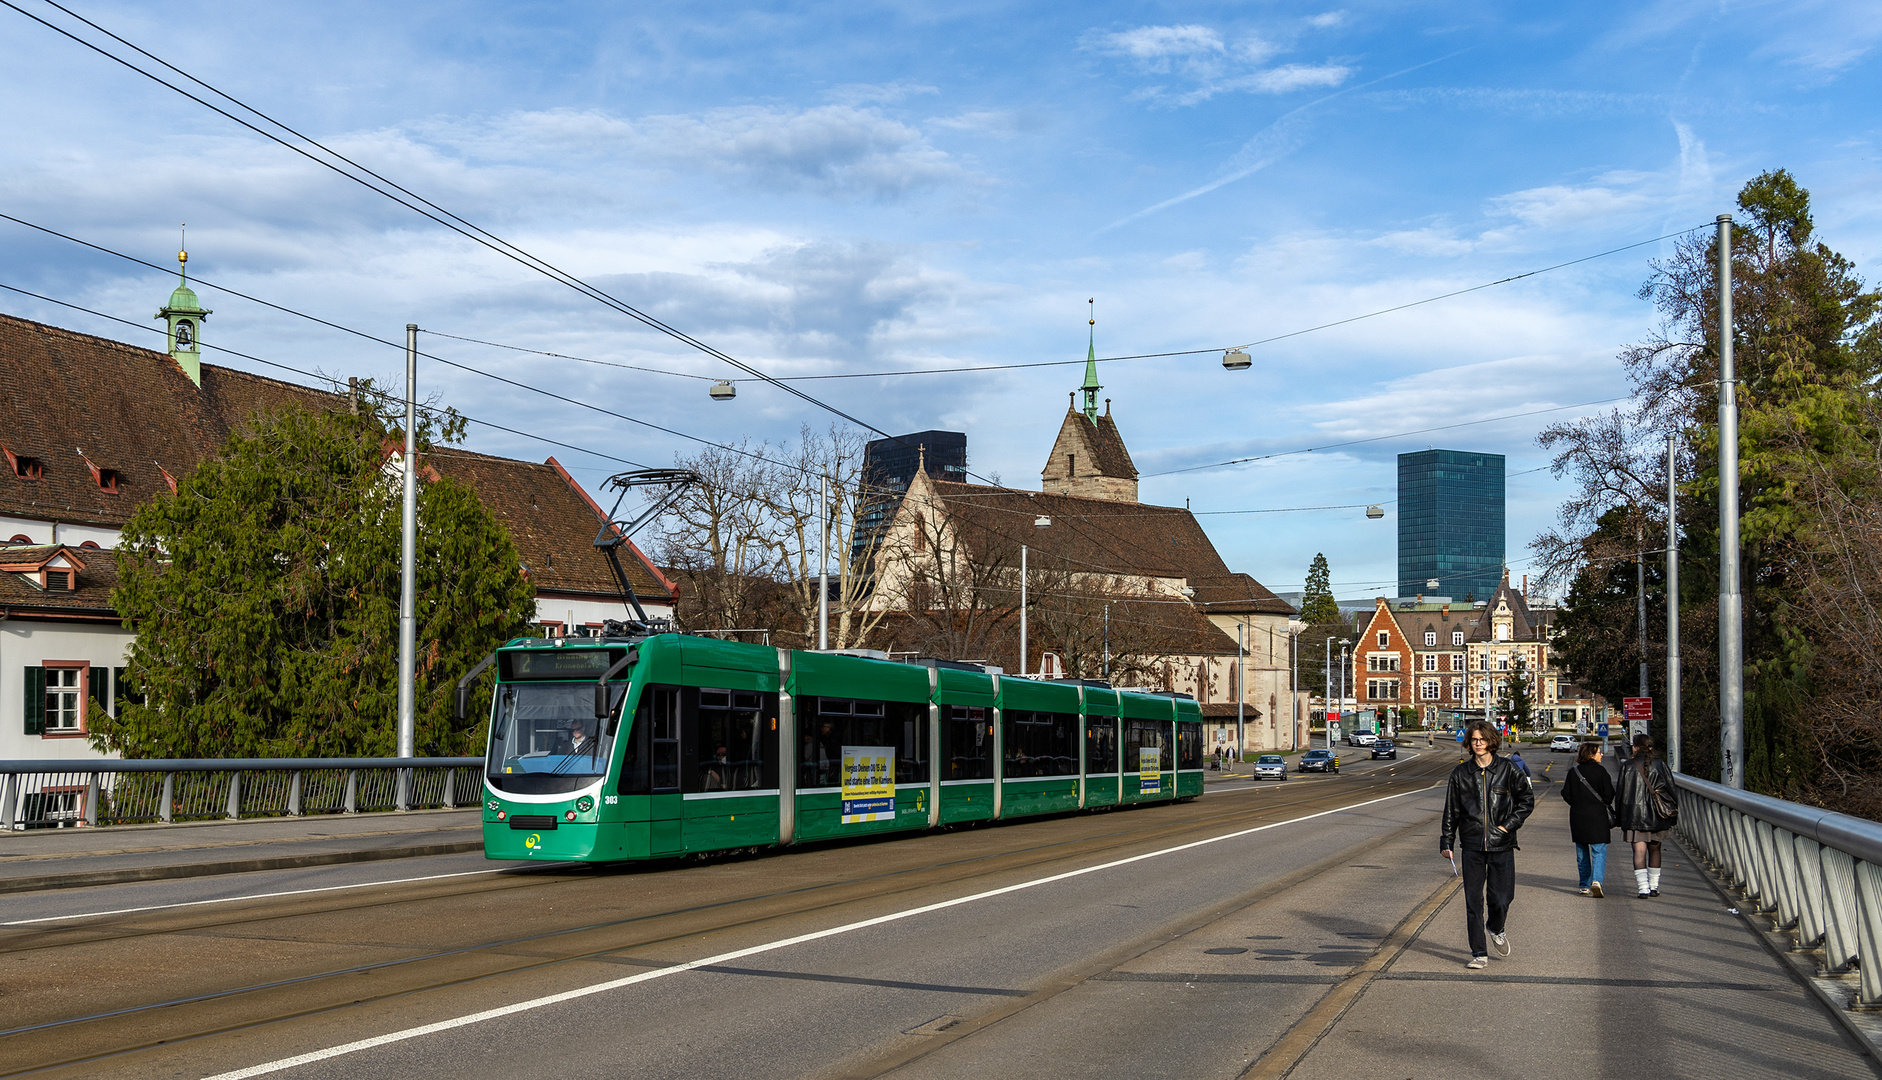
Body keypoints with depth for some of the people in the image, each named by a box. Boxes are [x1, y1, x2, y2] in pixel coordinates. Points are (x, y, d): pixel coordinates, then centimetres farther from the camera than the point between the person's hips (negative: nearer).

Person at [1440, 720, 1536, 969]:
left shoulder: (1506, 769, 0)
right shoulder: (1461, 773, 4)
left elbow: (1527, 798, 7)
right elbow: (1451, 810, 9)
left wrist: (1510, 824, -4)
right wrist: (1446, 842, 6)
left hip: (1501, 844, -1)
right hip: (1472, 845, 1)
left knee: (1501, 898, -1)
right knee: (1473, 901, -2)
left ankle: (1497, 929, 32)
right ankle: (1479, 953, 6)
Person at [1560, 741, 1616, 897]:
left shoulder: (1573, 772, 3)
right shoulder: (1600, 770, -8)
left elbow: (1566, 795, 2)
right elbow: (1609, 793, -7)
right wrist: (1604, 804, 12)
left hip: (1577, 815, 4)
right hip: (1597, 816, -4)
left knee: (1582, 852, 13)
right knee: (1599, 851, -2)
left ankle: (1585, 886, 16)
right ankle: (1596, 881, -22)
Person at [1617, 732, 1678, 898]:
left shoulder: (1628, 766, -6)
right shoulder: (1660, 765, -1)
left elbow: (1622, 792, -3)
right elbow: (1670, 788, 1)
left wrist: (1621, 817, 5)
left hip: (1634, 814, -2)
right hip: (1656, 815, 2)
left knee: (1639, 851, -3)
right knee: (1654, 849, 17)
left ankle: (1643, 888, -14)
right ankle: (1654, 886, 22)